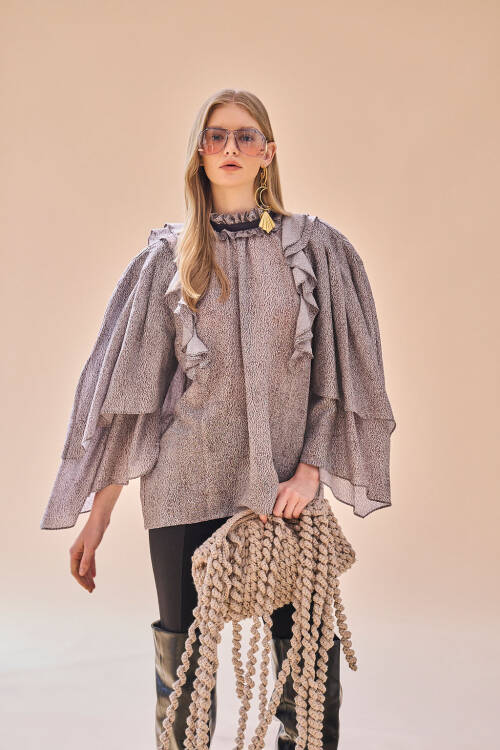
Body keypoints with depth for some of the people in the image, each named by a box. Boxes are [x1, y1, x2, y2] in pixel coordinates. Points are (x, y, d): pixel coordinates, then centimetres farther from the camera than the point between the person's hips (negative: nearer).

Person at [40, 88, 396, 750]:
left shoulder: (317, 248, 5)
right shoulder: (167, 258, 6)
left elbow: (340, 372, 4)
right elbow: (129, 393, 4)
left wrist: (310, 470, -10)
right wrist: (97, 517, 0)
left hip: (286, 489, 0)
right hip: (186, 491, 0)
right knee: (184, 667, 6)